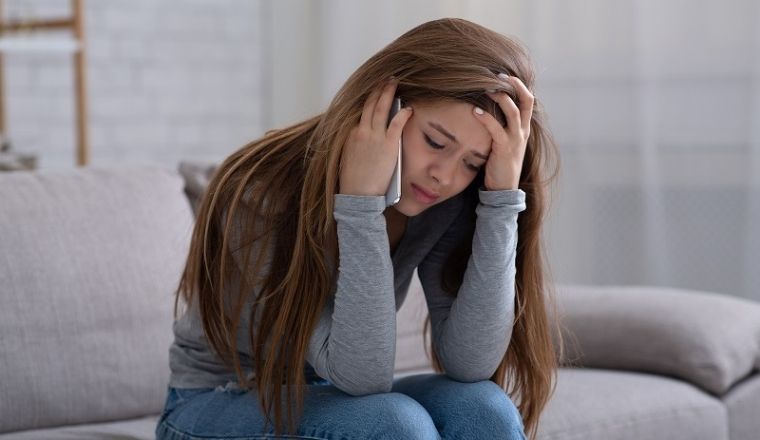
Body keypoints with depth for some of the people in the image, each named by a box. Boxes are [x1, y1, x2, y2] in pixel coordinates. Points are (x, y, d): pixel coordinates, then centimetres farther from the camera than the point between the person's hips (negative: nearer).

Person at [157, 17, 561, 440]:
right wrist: (361, 200, -39)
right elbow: (362, 376, -31)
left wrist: (503, 194, -29)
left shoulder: (444, 206, -12)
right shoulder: (264, 194, -26)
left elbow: (470, 364, -24)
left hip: (339, 403, 5)